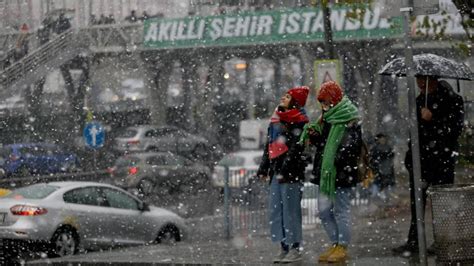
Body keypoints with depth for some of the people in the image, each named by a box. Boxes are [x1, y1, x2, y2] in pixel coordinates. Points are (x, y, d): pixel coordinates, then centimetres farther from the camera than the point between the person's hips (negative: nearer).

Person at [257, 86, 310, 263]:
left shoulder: (299, 122, -6)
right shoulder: (276, 119, 19)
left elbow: (295, 148, -14)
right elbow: (269, 145, 23)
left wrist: (284, 170, -21)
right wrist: (263, 168, 17)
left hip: (291, 171, -8)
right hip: (276, 170, 8)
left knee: (291, 209, -7)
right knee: (276, 210, 7)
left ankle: (295, 249, -4)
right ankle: (284, 248, 12)